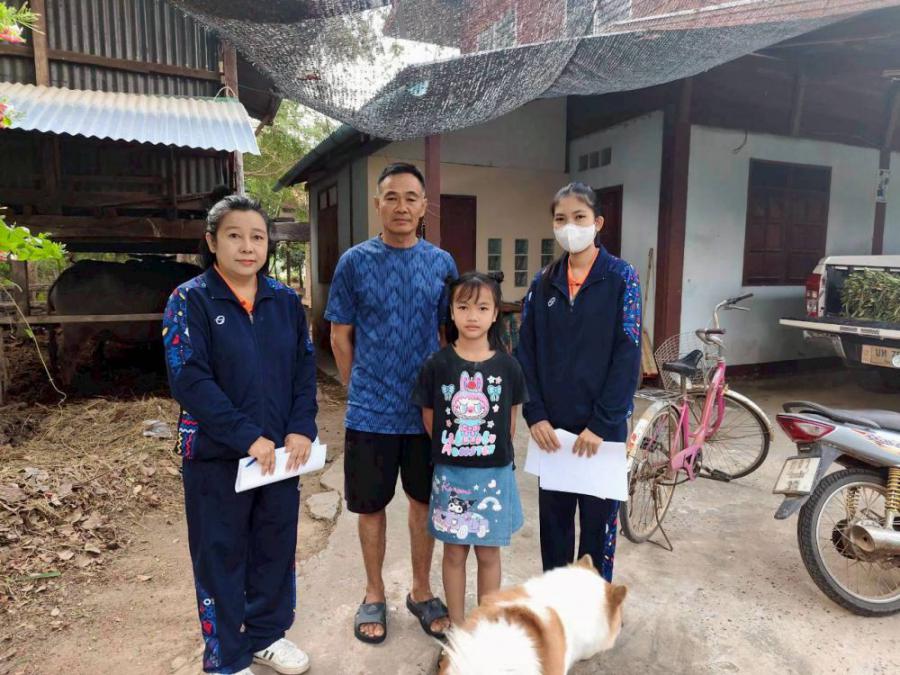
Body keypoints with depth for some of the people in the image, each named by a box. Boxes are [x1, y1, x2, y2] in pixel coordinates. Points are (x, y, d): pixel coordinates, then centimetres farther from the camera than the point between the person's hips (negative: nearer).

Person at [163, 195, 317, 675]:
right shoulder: (190, 300, -8)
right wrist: (247, 437, -21)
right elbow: (189, 379, -16)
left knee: (277, 546, 16)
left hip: (281, 449, 4)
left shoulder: (285, 300, 4)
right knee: (221, 554, 10)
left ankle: (267, 634, 39)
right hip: (216, 454, -4)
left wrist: (301, 429, -10)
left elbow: (304, 367, 4)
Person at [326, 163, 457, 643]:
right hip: (370, 413, -1)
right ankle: (374, 595, 33)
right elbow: (340, 337, 2)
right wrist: (359, 390, 3)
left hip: (428, 409, 2)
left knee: (424, 500, 15)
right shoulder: (354, 262, -4)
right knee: (371, 505, 12)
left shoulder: (441, 263, 1)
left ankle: (421, 591, 35)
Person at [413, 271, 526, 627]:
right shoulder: (437, 365, -7)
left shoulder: (507, 366, -5)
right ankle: (457, 625, 31)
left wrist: (495, 453, 5)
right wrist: (452, 449, 2)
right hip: (451, 474, 0)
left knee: (488, 553, 13)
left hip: (494, 474, 1)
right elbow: (429, 419, 0)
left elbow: (511, 422, 4)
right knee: (454, 552, 13)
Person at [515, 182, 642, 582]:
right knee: (553, 513, 14)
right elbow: (526, 353, 3)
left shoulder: (621, 278, -5)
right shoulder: (544, 283, 5)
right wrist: (535, 414, -7)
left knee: (599, 516, 10)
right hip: (552, 424, 3)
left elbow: (627, 356, -11)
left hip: (603, 424, -3)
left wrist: (600, 423, -15)